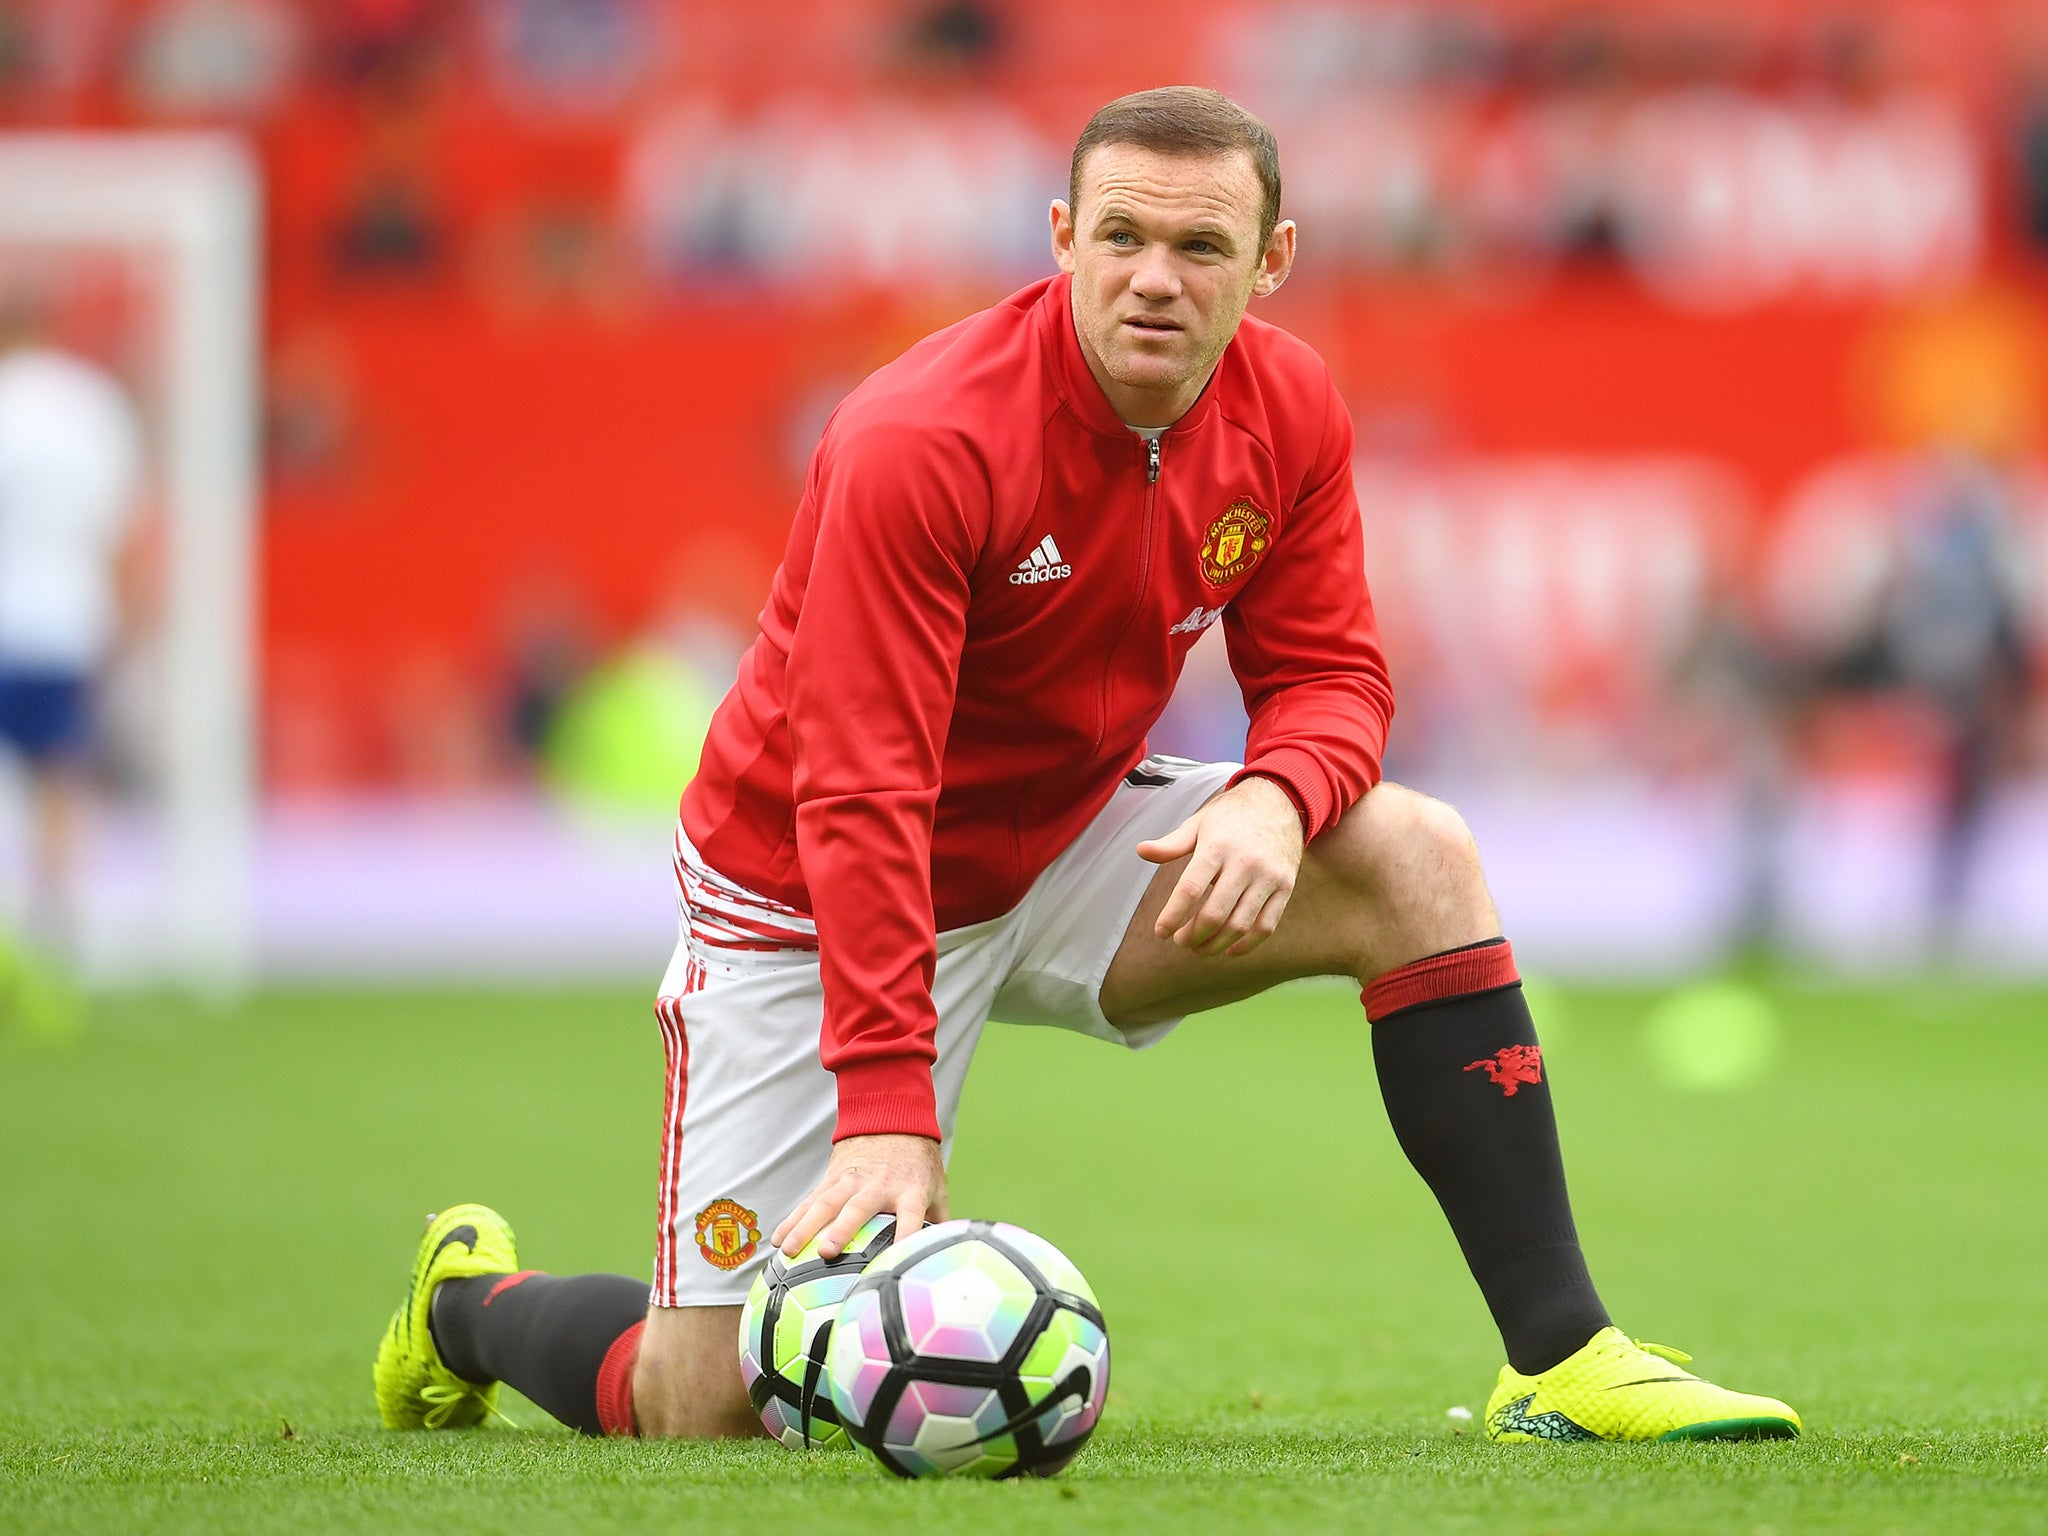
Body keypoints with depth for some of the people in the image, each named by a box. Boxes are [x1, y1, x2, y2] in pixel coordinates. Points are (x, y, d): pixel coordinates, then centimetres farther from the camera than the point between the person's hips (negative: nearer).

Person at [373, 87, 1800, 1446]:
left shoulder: (1289, 412, -11)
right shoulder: (918, 444, -30)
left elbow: (1329, 674, -4)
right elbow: (862, 800, -32)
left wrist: (1274, 799, -30)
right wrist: (891, 1114, -38)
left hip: (1071, 835, 6)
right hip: (811, 893, -5)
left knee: (1421, 865, -17)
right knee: (709, 1406, -8)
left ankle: (1560, 1359, -14)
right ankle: (471, 1295, 28)